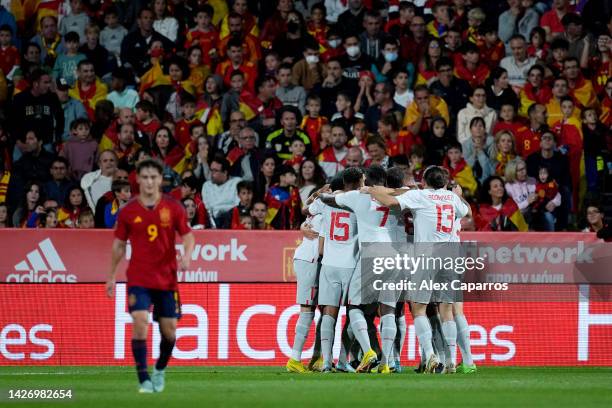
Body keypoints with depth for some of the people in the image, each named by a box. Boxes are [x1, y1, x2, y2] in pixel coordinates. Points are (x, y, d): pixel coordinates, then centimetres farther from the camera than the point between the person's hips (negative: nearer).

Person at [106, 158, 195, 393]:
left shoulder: (173, 208, 1)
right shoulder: (128, 212, 1)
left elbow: (187, 235, 3)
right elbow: (119, 245, 11)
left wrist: (187, 255, -18)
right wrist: (111, 276, 12)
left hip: (167, 279, 1)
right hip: (138, 279, -1)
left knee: (169, 330, 6)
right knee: (140, 323, -18)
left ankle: (160, 370, 34)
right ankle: (144, 380, -14)